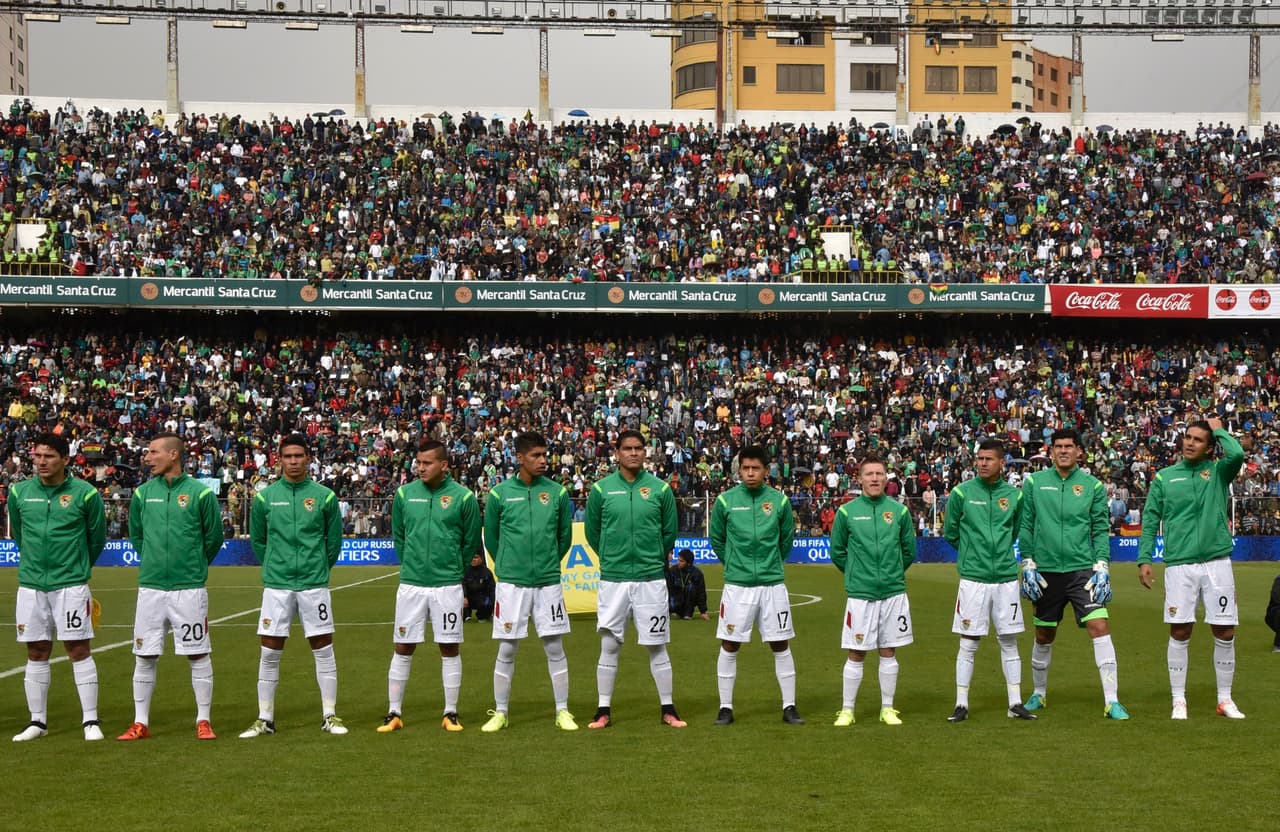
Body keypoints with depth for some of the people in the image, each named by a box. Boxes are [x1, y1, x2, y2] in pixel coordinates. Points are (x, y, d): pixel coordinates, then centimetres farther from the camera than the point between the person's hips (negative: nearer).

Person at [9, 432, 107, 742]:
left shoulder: (85, 493, -6)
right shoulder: (19, 492, 3)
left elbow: (97, 537, 6)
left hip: (71, 585, -3)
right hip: (30, 585, 3)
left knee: (79, 650, -3)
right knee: (36, 654, 9)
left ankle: (91, 721, 3)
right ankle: (37, 721, 17)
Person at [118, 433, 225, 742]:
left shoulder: (201, 493, -5)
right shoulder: (142, 493, 5)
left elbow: (214, 537, 4)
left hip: (189, 588, -3)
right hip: (150, 587, 3)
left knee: (198, 655, 2)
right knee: (144, 656, 6)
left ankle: (203, 721, 11)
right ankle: (140, 723, 15)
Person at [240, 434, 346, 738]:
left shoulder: (324, 496, 0)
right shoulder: (265, 497, 2)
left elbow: (334, 540, 9)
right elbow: (257, 539, 13)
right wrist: (273, 567, 13)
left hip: (314, 584, -1)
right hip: (276, 585, 1)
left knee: (323, 649, 2)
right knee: (270, 652, 2)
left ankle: (329, 716, 11)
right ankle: (265, 719, 11)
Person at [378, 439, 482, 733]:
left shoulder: (463, 497, -4)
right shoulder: (404, 494, 2)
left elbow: (471, 541, 5)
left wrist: (453, 571, 10)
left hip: (448, 586, -2)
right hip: (410, 584, 2)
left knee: (450, 648, 5)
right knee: (403, 648, 5)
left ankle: (451, 713, 14)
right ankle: (394, 713, 12)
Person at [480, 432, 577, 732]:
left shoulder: (557, 492, 2)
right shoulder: (500, 493, -1)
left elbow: (565, 536, 12)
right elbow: (490, 537, 9)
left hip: (548, 582, 1)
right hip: (511, 583, -1)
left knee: (555, 648, 4)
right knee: (506, 650, 4)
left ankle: (562, 712, 13)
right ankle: (500, 712, 15)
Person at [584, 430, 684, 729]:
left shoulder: (660, 489, 2)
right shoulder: (601, 489, 1)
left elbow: (669, 532, 9)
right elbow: (592, 532, 10)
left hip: (651, 579, 0)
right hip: (613, 579, 0)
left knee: (657, 647, 5)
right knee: (609, 645, 2)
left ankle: (668, 709, 14)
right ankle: (604, 710, 12)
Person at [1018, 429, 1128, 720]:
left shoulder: (1093, 486, 3)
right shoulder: (1034, 483, 3)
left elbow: (1101, 530, 3)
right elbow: (1025, 526, 5)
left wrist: (1102, 567, -5)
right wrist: (1028, 565, 0)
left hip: (1082, 570, -1)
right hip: (1046, 572, 1)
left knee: (1099, 628, -13)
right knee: (1044, 636, 11)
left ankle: (1112, 701, -10)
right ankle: (1038, 694, 31)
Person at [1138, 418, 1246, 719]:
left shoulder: (1218, 471, 6)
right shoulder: (1164, 477, 8)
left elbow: (1237, 454, -18)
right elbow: (1150, 521, 8)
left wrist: (1219, 430, -1)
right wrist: (1144, 559, 0)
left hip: (1217, 564, 0)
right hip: (1180, 566, 0)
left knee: (1225, 633, 4)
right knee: (1179, 633, 1)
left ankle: (1225, 699, 18)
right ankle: (1179, 700, 11)